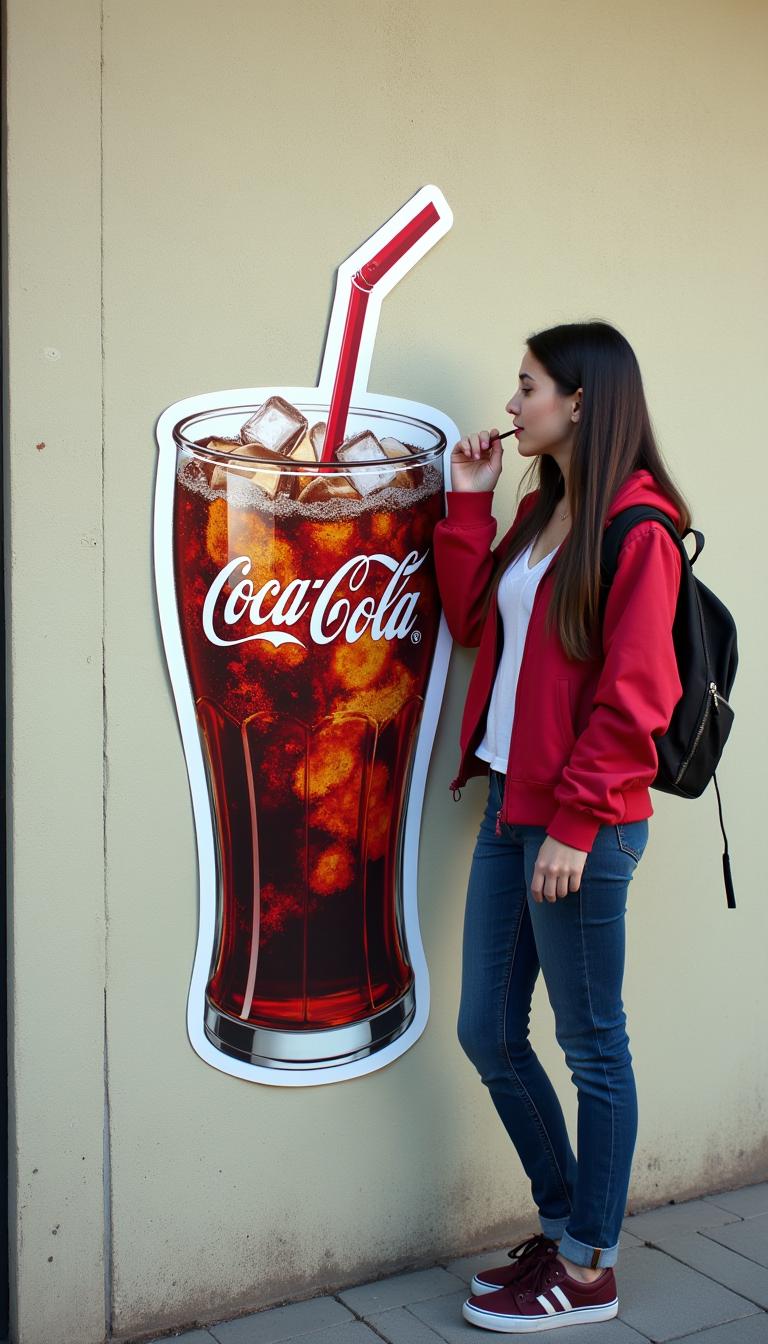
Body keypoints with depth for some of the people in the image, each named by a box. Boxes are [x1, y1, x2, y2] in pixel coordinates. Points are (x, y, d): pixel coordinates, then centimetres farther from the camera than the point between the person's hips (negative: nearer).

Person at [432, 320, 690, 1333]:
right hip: (510, 807, 9)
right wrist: (467, 503, 9)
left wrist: (575, 824, -18)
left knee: (592, 1047, 6)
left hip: (582, 825, -9)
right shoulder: (540, 512, 15)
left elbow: (631, 696, -16)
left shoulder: (635, 528, -11)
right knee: (488, 1035, 14)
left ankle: (588, 1271, 23)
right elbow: (471, 618, 13)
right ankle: (563, 1226, 33)